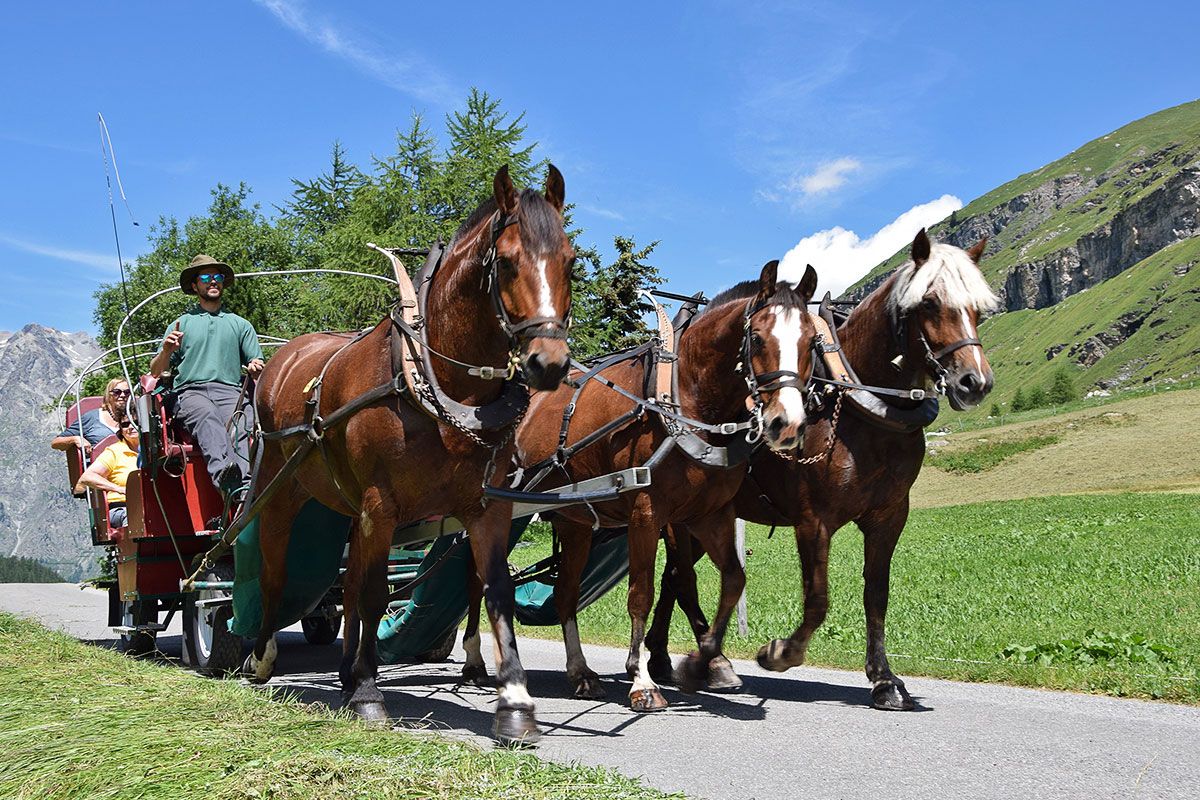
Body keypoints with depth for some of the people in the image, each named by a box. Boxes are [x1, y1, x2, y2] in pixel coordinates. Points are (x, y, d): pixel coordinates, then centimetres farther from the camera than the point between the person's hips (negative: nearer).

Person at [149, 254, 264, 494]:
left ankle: (247, 482, -59)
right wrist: (166, 351, -3)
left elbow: (257, 369, 22)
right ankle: (223, 471, -65)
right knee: (207, 416, -38)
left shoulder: (241, 325, 26)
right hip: (191, 392, -1)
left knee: (241, 424, -35)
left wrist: (255, 368, -2)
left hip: (231, 391, 1)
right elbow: (155, 372, 19)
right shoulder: (180, 324, 23)